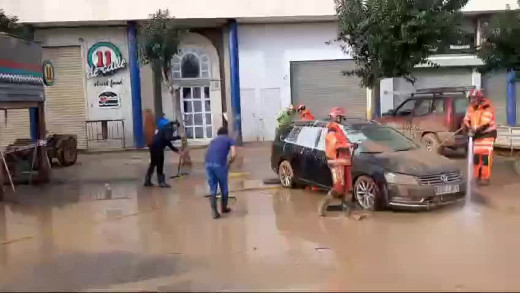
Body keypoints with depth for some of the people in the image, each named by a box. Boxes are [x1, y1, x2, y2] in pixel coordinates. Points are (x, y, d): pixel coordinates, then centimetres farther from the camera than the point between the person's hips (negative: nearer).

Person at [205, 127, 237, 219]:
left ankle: (214, 212, 5)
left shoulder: (213, 140, 30)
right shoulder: (229, 139, 17)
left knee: (212, 189, 12)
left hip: (208, 163, 4)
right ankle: (224, 208, 33)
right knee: (224, 188, 17)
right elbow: (234, 154, 0)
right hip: (220, 164, -4)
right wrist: (229, 162, 17)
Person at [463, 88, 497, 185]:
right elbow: (466, 120, 1)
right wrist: (469, 130, -18)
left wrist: (475, 131, -33)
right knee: (476, 156, 9)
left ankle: (485, 177, -8)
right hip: (477, 135, 6)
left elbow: (485, 123, -25)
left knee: (486, 156, -12)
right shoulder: (470, 108, 6)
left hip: (487, 134, -6)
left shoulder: (488, 108, -16)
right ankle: (477, 176, 20)